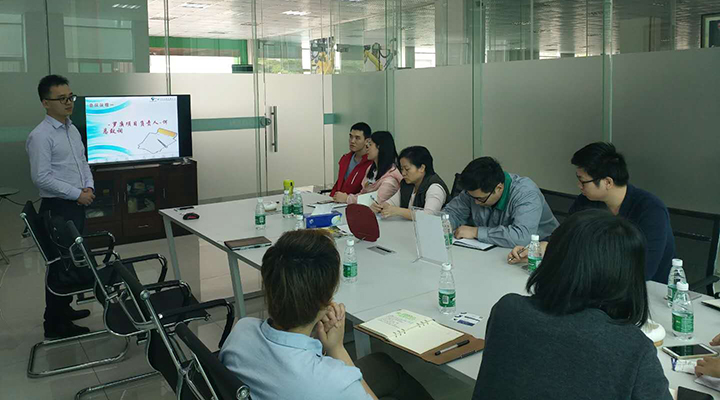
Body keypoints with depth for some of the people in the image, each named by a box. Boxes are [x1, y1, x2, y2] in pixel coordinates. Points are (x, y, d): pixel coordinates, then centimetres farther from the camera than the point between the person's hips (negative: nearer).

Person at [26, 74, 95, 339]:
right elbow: (41, 177, -19)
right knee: (60, 264, -3)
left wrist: (89, 186, 0)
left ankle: (64, 309, 34)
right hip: (57, 208, -9)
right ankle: (55, 325, 8)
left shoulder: (72, 129, 11)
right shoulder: (40, 136, -15)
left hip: (77, 206, 9)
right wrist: (77, 194, -17)